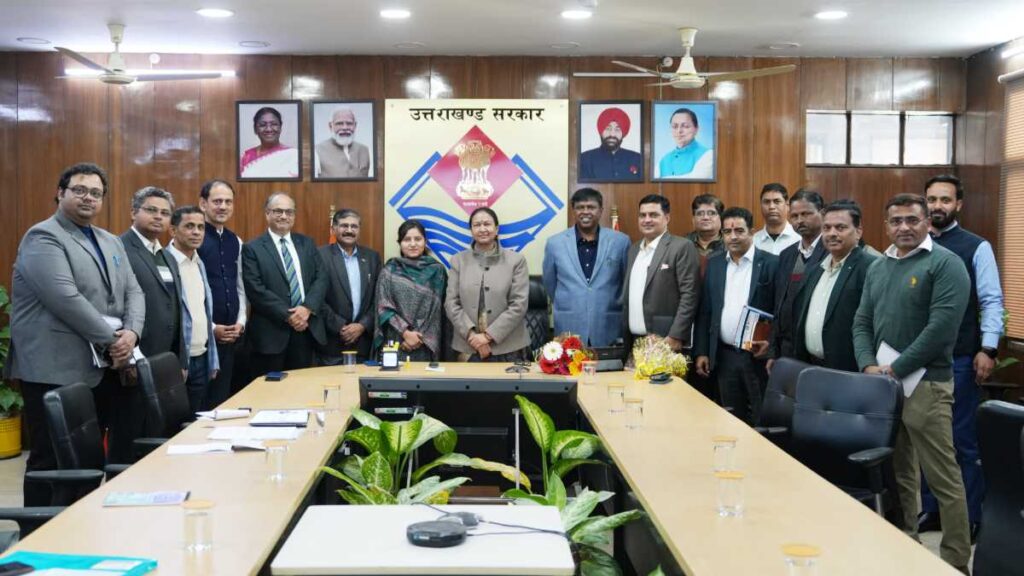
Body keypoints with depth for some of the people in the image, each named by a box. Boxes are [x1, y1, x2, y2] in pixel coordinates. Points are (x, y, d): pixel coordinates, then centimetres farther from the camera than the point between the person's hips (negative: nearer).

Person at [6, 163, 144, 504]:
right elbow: (66, 299, -19)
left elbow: (133, 292, 12)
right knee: (52, 462, -1)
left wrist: (131, 332, -8)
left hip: (102, 368, 7)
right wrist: (111, 341, -14)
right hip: (57, 370, -7)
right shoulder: (43, 238, -7)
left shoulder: (111, 242, 18)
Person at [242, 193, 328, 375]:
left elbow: (321, 278, 5)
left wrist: (308, 308, -12)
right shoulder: (253, 249, -2)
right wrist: (287, 316, -15)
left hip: (306, 329, 4)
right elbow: (256, 290, -11)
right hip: (271, 332, -4)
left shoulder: (307, 243, 13)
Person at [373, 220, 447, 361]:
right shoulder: (389, 271, 5)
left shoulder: (437, 270, 5)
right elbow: (384, 308, 0)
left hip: (427, 346, 0)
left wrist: (420, 337, -6)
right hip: (395, 344, 0)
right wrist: (406, 333, -10)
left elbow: (438, 310, 3)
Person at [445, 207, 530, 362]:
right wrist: (472, 336, -11)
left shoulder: (516, 260, 2)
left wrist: (488, 335, -11)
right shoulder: (458, 260, 7)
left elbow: (519, 305, -5)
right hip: (468, 348, 1)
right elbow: (451, 303, 2)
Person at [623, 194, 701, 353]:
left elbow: (689, 295, -12)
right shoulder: (633, 249, 15)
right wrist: (625, 338, 13)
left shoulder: (682, 247, -6)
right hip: (634, 343, 6)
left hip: (666, 343, -6)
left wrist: (675, 337, -17)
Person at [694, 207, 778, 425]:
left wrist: (771, 342, -16)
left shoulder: (771, 263, -5)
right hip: (724, 356, 4)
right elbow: (705, 311, 10)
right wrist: (701, 352, 7)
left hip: (758, 355, -4)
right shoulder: (714, 263, 8)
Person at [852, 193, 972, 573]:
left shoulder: (945, 264, -7)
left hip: (925, 383, -6)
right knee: (898, 473, 15)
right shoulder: (877, 268, 14)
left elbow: (941, 327, -16)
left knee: (942, 479, -3)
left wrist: (896, 369, -15)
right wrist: (869, 366, -5)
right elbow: (862, 322, 13)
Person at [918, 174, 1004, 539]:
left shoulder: (977, 248, -2)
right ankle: (930, 511, 25)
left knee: (961, 441, 4)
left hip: (958, 359, -4)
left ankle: (967, 519, 16)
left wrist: (988, 349, -16)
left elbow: (992, 301, -6)